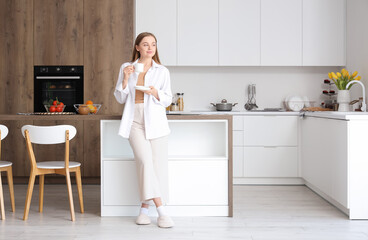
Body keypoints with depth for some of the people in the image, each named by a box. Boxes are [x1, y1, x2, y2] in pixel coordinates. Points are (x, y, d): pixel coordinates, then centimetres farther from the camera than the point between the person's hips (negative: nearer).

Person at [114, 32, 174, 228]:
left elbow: (167, 100, 9)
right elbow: (120, 99, 9)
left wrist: (156, 93, -12)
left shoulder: (162, 71, 7)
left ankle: (145, 208, 11)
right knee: (144, 159, -20)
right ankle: (161, 210, -18)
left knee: (158, 165, -6)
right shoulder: (126, 68, 9)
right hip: (135, 122, -1)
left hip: (155, 123, 1)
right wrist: (125, 78, -6)